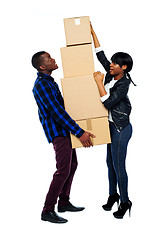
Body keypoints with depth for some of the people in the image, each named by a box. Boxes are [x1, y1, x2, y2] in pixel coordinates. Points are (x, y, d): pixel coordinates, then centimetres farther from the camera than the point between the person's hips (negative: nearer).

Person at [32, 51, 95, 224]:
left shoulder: (49, 81, 14)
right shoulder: (41, 85, -19)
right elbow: (57, 113, -24)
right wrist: (80, 133, -24)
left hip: (64, 130, 10)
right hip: (57, 132, -10)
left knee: (72, 164, 15)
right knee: (63, 170, -10)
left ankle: (64, 203, 26)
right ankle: (47, 211, -2)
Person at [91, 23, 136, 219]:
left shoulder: (123, 84, -20)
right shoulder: (111, 74, 2)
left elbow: (108, 103, -27)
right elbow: (100, 54, 9)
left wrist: (99, 82, -23)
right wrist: (92, 32, 8)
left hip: (121, 128, -8)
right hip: (112, 126, 9)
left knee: (118, 165, -2)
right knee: (110, 162, 17)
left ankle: (125, 202, 13)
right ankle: (113, 195, 32)